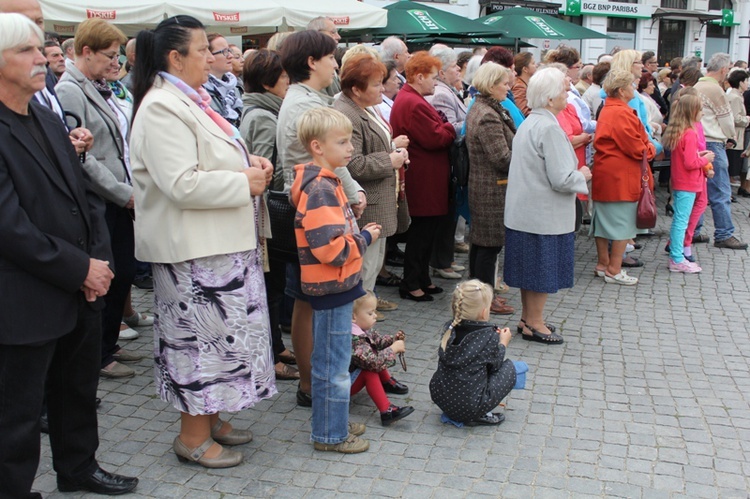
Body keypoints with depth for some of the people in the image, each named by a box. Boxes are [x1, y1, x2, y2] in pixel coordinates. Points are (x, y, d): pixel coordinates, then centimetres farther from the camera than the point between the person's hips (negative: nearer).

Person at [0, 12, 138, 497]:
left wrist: (100, 259, -2)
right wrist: (80, 270, -16)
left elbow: (86, 193, 11)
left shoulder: (50, 120, 11)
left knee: (79, 391, 23)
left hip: (82, 291, 8)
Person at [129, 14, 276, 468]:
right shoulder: (162, 108, -18)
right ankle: (193, 437, 15)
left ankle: (211, 418, 31)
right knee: (202, 335, 0)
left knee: (221, 331, 17)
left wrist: (248, 164, 6)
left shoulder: (192, 100, 14)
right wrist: (244, 182, -17)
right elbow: (182, 183, -26)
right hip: (193, 248, -10)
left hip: (222, 241, 10)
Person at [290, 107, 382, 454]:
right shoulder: (320, 189, -21)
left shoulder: (324, 182, 12)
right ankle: (330, 435, 13)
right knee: (333, 364, 1)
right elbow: (329, 248, -27)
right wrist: (365, 238, -13)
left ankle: (334, 422, 32)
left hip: (337, 285, 10)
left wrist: (360, 233, 6)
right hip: (332, 286, -10)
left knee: (332, 360, 19)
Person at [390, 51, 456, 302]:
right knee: (422, 232, -1)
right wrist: (452, 128, -6)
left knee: (425, 231, 17)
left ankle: (422, 279, 27)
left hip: (425, 181, 11)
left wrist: (445, 128, 2)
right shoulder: (413, 104, -21)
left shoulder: (408, 99, 15)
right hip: (423, 182, -11)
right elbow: (435, 138, -22)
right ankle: (410, 285, 9)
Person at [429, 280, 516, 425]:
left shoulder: (450, 329, 2)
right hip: (470, 406, -6)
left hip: (440, 398, 6)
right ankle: (478, 416, 2)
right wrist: (503, 343, 19)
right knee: (508, 368, 8)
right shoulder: (489, 336, -13)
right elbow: (495, 365, 3)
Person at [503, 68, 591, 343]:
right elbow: (561, 179, -24)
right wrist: (582, 176, -4)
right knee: (543, 269, 3)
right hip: (545, 215, -9)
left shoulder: (528, 124, 10)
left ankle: (528, 318, 29)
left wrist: (575, 173, 18)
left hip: (523, 212, 9)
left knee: (531, 267, 18)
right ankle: (534, 323, 14)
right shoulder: (549, 128, -20)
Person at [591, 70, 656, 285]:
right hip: (621, 178, -10)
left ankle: (603, 264, 26)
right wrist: (650, 149, 1)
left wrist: (645, 147, 8)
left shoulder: (607, 110, 12)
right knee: (623, 223, -1)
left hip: (604, 175, 10)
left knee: (603, 220, 15)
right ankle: (614, 270, 6)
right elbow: (637, 149, -20)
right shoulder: (622, 114, -20)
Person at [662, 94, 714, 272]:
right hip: (687, 185, -9)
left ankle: (675, 255, 22)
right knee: (681, 221, -4)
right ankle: (678, 260, 1)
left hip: (678, 183, 9)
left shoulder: (676, 132, 8)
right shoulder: (690, 134, -19)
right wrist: (706, 159, -7)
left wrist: (699, 155, 10)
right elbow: (690, 163, -22)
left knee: (678, 220, 15)